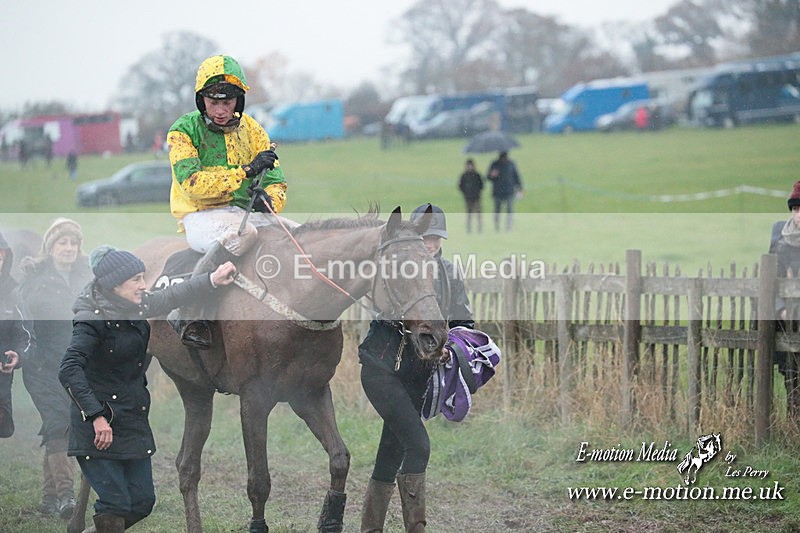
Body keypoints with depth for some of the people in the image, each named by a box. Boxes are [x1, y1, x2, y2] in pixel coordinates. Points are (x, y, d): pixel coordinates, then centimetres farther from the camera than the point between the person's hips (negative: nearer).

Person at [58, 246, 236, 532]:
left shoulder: (136, 306, 4)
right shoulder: (92, 319, -20)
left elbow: (169, 297, 24)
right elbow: (69, 370, -30)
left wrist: (211, 280, 27)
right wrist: (96, 417, -35)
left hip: (133, 421, 9)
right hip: (100, 426, -9)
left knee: (142, 502, 10)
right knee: (115, 504, -9)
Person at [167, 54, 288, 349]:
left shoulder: (251, 129, 13)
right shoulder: (185, 130, -3)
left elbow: (275, 181, 10)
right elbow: (193, 183, -17)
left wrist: (269, 198, -16)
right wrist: (246, 171, -21)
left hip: (246, 211, 6)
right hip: (201, 216, -6)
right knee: (242, 232, -38)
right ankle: (188, 314, -34)